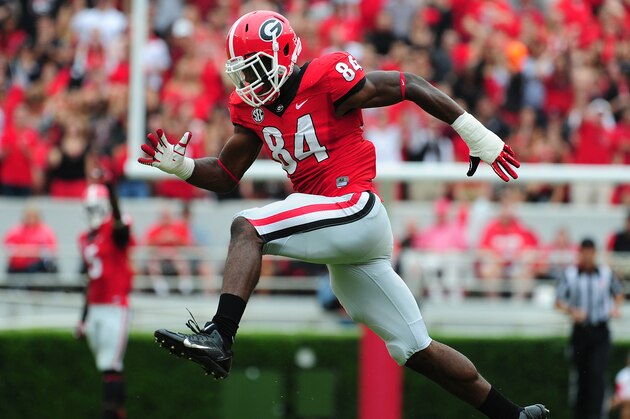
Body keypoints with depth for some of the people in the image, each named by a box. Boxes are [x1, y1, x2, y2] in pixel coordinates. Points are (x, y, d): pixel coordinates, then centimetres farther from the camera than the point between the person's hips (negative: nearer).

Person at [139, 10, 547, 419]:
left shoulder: (326, 79, -10)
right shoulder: (253, 108, 13)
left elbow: (410, 86, -5)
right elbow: (226, 175, 18)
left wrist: (476, 134, -5)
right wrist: (180, 165, -1)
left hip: (356, 212, -8)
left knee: (246, 229, -21)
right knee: (417, 351, 10)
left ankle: (219, 337, -34)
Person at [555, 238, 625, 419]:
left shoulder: (606, 273, 3)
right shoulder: (570, 274, 0)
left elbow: (618, 293, 20)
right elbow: (559, 301, 0)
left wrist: (616, 307, 0)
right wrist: (571, 311, -18)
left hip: (600, 332, 0)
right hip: (580, 331, 0)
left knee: (598, 375, -13)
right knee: (580, 376, 6)